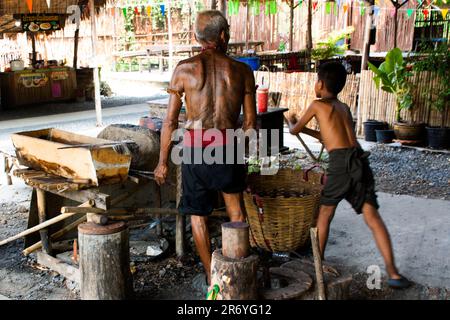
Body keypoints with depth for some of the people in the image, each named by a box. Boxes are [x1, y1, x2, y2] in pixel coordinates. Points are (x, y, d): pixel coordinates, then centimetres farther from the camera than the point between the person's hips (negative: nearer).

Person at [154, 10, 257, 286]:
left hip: (195, 149, -1)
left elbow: (170, 121, -2)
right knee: (236, 205, 25)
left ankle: (212, 276, 22)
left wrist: (163, 162, 7)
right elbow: (251, 122, 2)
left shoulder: (185, 69, -1)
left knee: (198, 213, 15)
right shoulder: (242, 71, 0)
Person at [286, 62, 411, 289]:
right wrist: (307, 130, 43)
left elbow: (294, 130, 17)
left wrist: (292, 123, 40)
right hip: (360, 160, 5)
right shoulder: (344, 108, 23)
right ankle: (392, 272, -2)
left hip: (340, 163, -5)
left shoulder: (317, 105, 6)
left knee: (325, 214, 14)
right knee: (372, 216, 2)